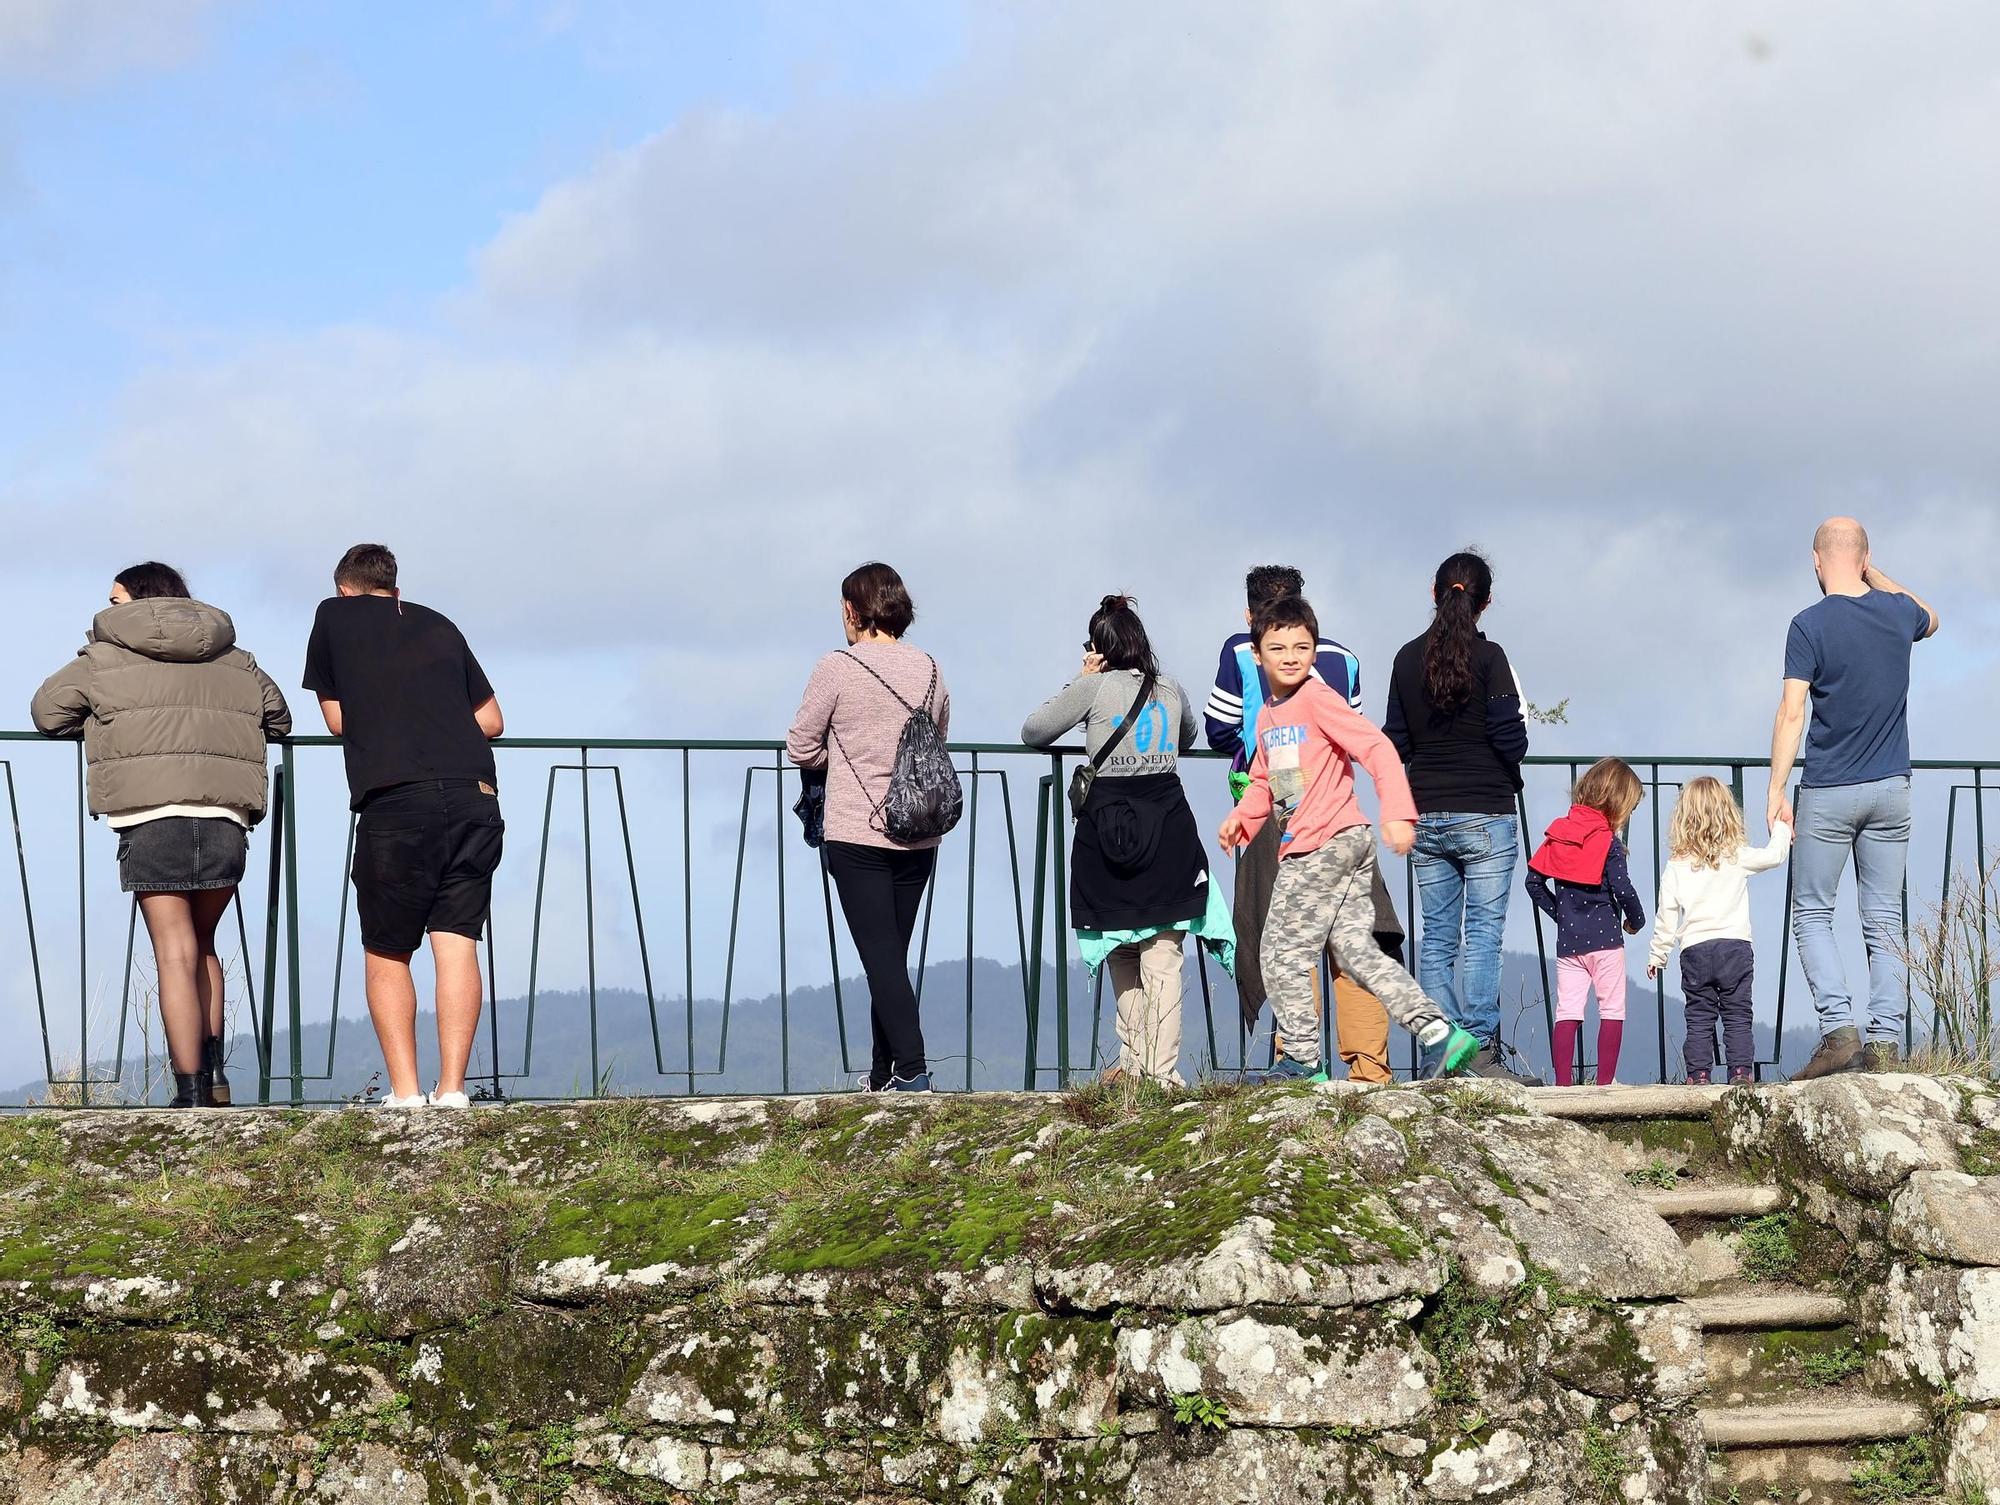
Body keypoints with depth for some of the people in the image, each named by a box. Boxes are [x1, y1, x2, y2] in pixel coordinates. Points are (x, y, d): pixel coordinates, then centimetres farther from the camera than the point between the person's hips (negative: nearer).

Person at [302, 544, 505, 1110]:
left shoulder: (334, 617, 16)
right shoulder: (439, 625, 23)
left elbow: (336, 719, 22)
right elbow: (492, 721, 24)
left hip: (395, 799, -2)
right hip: (475, 796, 3)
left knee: (386, 953, 8)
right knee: (457, 943, 3)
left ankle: (405, 1092, -1)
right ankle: (451, 1088, -5)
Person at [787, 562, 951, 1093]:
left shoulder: (837, 669, -9)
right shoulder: (930, 670, 5)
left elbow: (801, 748, -2)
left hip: (857, 836, -5)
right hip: (920, 836, 5)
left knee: (881, 957, -5)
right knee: (893, 956, 13)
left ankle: (912, 1073, -15)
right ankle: (882, 1077, 18)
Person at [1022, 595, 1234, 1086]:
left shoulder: (1094, 686, -2)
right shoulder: (1171, 690, 11)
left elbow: (1031, 733, 7)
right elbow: (1188, 737, 32)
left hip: (1107, 824, -2)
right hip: (1168, 823, 2)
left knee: (1121, 954, 13)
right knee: (1163, 959, 0)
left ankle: (1133, 1062, 16)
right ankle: (1161, 1072, -3)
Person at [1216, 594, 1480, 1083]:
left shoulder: (1317, 699, -10)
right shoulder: (1268, 716, 17)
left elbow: (1377, 748, -18)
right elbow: (1264, 780, 29)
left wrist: (1397, 813, -27)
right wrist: (1241, 818, 12)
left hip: (1325, 845, -9)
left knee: (1284, 951, -1)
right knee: (1357, 952, 6)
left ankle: (1301, 1059, 8)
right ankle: (1440, 1032, 2)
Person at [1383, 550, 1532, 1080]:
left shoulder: (1407, 658, 4)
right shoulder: (1489, 656, -9)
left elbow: (1396, 740, 6)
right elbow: (1511, 736, -11)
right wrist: (1507, 773, 10)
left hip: (1425, 817, 4)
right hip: (1485, 813, -4)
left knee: (1436, 936, 7)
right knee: (1482, 932, -3)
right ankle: (1479, 1049, -10)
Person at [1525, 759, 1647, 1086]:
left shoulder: (1559, 832, 8)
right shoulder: (1608, 841, -9)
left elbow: (1534, 881, 8)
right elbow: (1622, 887, -15)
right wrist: (1636, 920, 2)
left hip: (1567, 939, 5)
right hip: (1604, 937, -5)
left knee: (1567, 1011, 3)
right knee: (1612, 1010, 4)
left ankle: (1562, 1084, -2)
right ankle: (1605, 1082, 0)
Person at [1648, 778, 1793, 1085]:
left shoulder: (1676, 867, 1)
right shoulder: (1738, 857, 0)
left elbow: (1666, 916, 3)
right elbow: (1774, 855, 10)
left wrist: (1658, 955, 12)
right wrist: (1782, 829, 30)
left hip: (1694, 950, 0)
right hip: (1735, 946, 0)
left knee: (1699, 1017, 6)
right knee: (1738, 1016, 5)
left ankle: (1698, 1074, 2)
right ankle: (1741, 1070, -1)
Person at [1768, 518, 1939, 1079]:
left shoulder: (1810, 626, -11)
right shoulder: (1898, 612, 3)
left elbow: (1791, 713, -15)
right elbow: (1930, 620, 30)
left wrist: (1776, 791, -12)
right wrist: (1874, 574, 24)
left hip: (1828, 792, -4)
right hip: (1891, 790, 4)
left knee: (1811, 914, 6)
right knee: (1884, 921, 6)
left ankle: (1839, 1028, -10)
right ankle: (1884, 1043, 0)